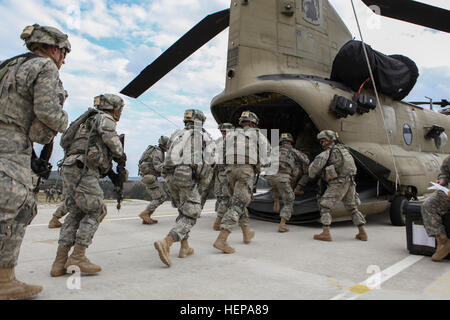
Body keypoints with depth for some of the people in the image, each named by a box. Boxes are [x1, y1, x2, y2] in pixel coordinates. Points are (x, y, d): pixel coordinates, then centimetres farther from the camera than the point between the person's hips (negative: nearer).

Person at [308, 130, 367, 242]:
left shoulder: (328, 151, -3)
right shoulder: (343, 149, 21)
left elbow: (316, 164, -16)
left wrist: (311, 175, 5)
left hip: (338, 183, -7)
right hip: (350, 183, 7)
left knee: (324, 206, 0)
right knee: (353, 208, 20)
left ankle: (326, 233, -7)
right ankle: (362, 233, 22)